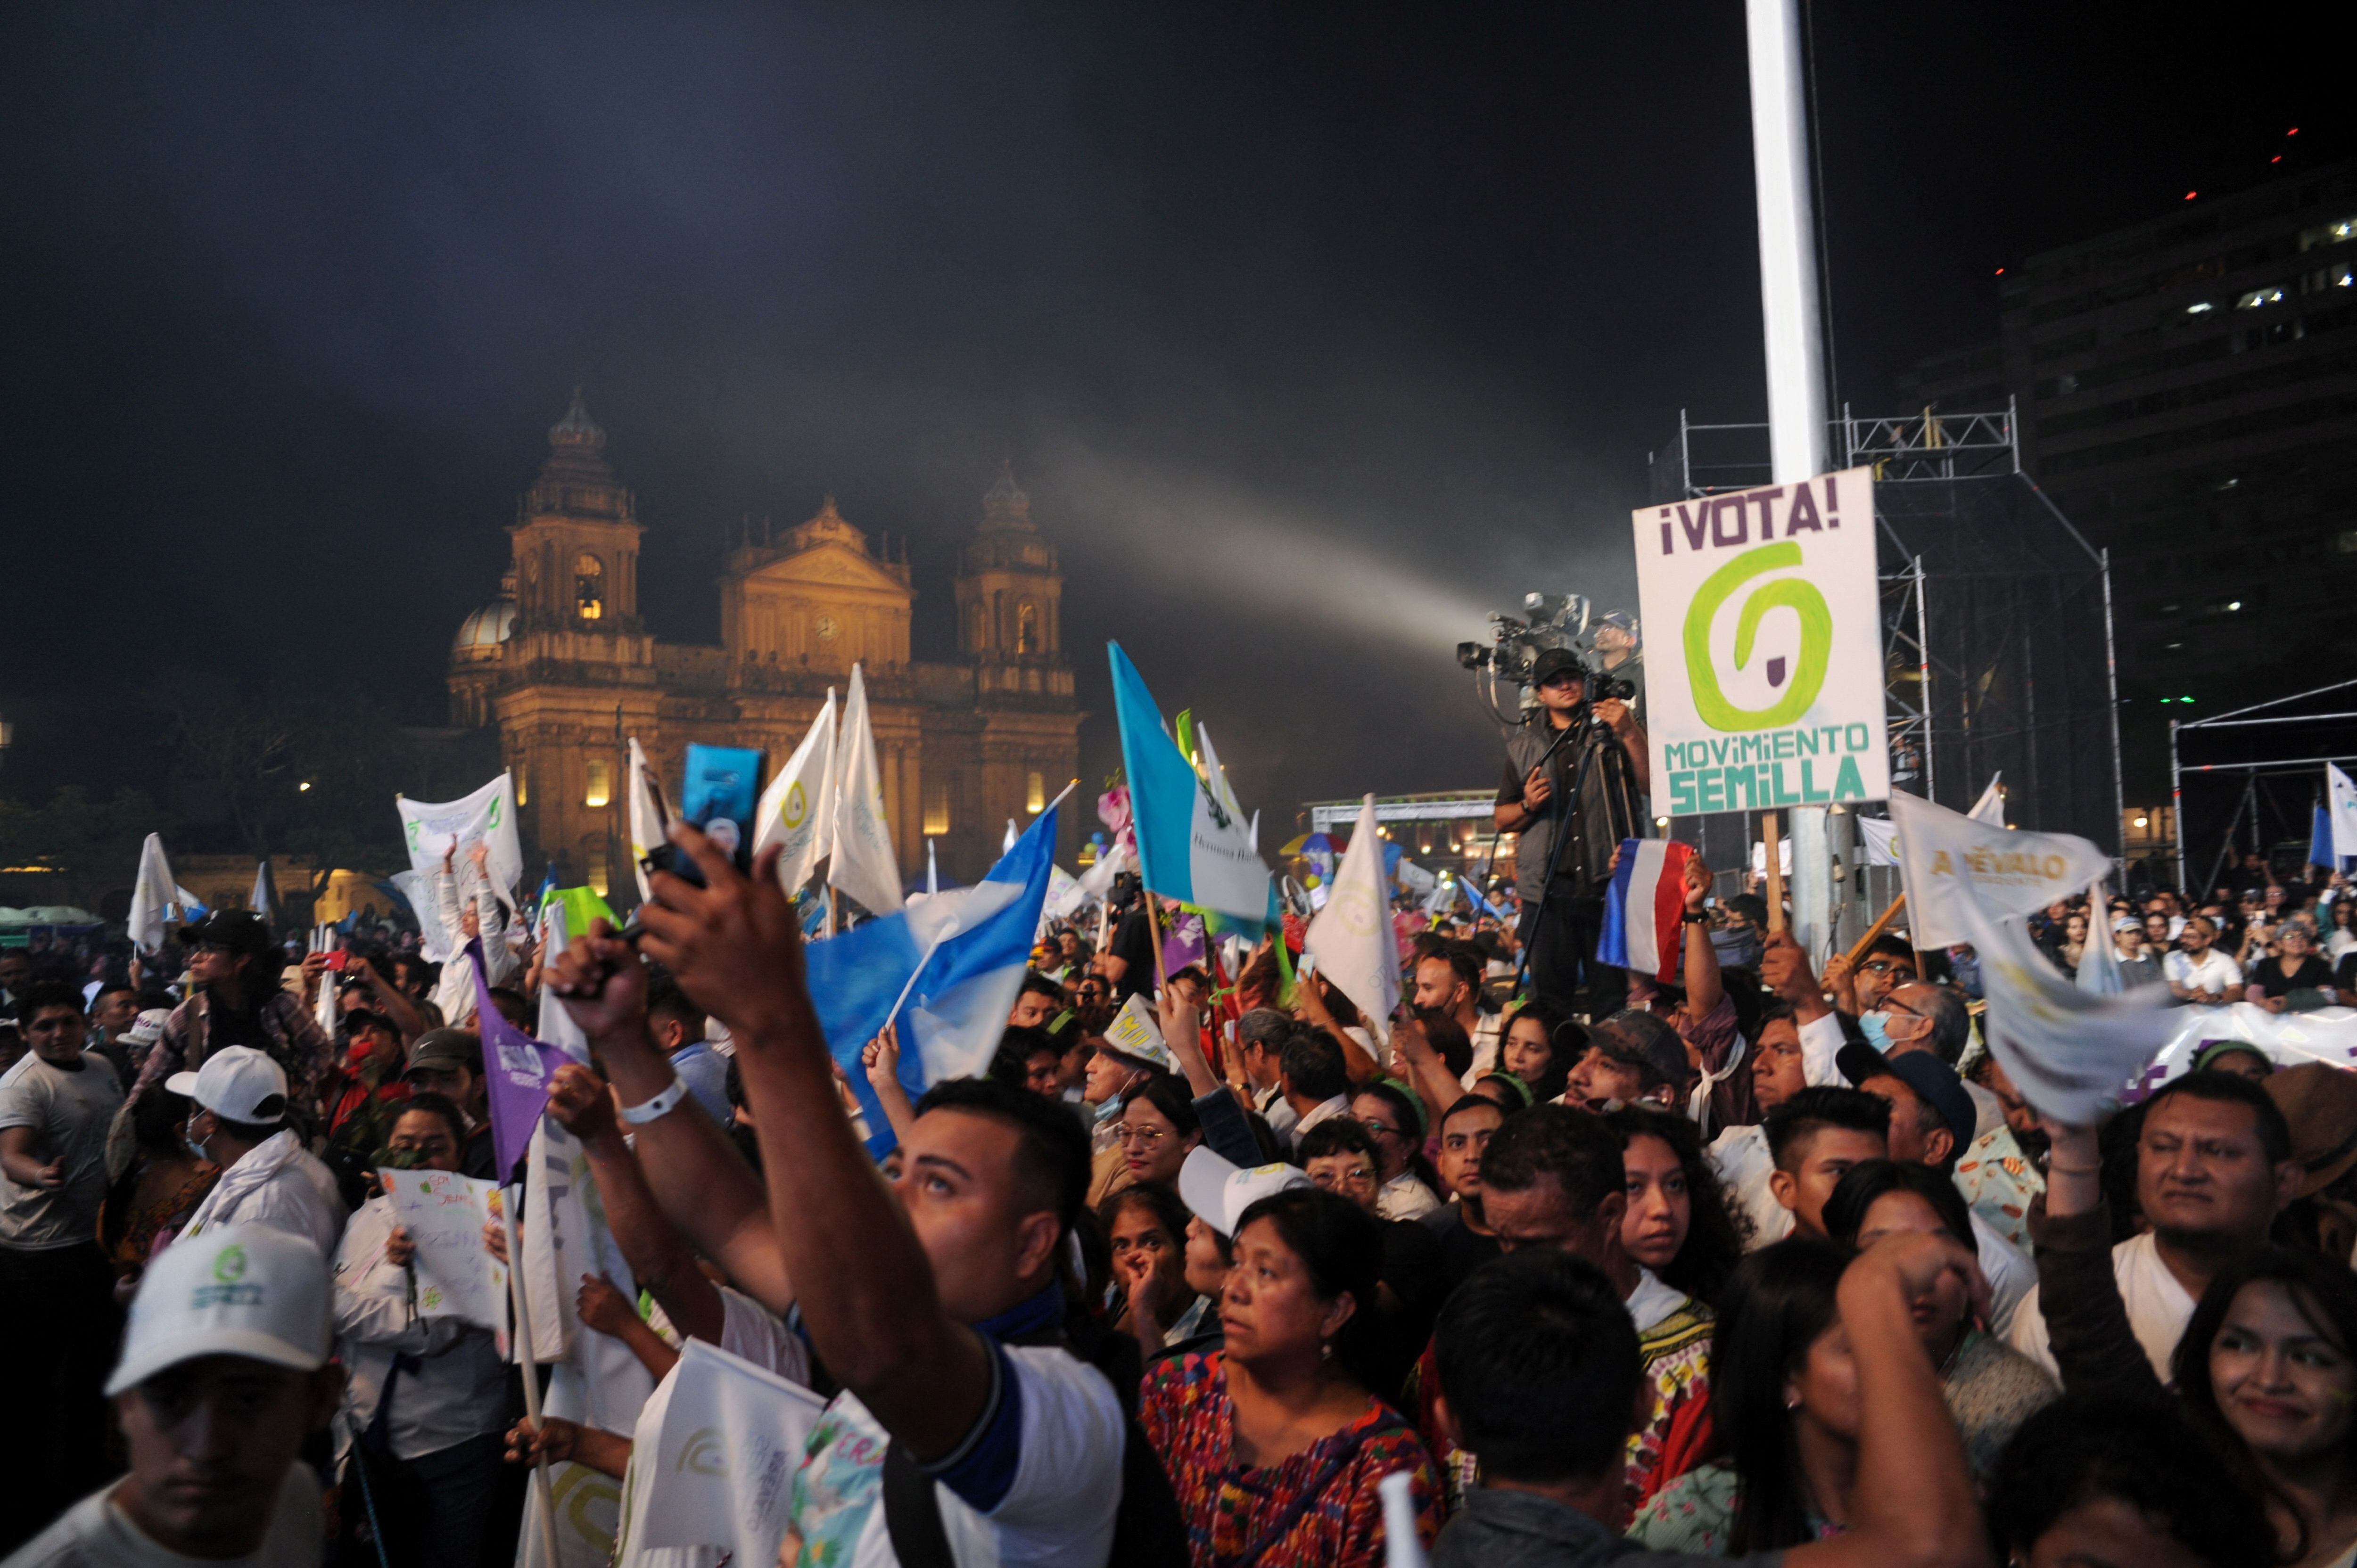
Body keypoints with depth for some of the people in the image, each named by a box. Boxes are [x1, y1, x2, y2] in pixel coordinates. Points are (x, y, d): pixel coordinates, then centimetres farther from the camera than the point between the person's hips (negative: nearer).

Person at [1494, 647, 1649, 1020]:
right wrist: (1528, 806, -5)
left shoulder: (1612, 730, 11)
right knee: (1550, 997, -1)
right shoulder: (1524, 744, 15)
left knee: (1611, 999, -2)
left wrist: (1630, 735, -15)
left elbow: (1652, 785, -3)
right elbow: (1501, 819, 16)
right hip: (1548, 891, 1)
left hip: (1608, 887, -1)